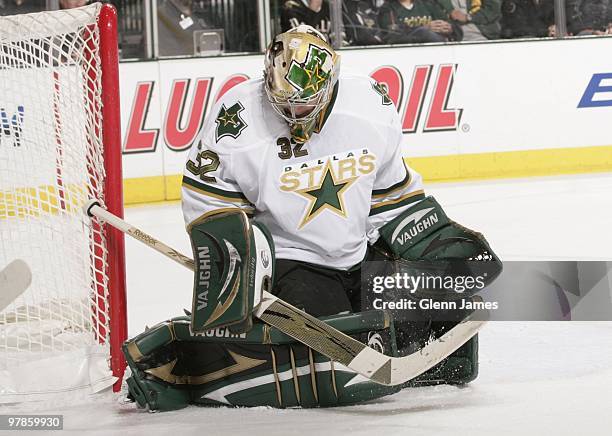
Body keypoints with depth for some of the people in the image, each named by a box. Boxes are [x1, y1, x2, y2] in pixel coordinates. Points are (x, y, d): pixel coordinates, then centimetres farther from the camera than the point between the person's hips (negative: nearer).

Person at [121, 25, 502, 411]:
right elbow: (210, 203, -10)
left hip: (362, 253, 6)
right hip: (287, 260, -6)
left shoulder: (372, 106, -6)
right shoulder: (238, 121, -19)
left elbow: (392, 192, 10)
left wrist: (443, 242, 5)